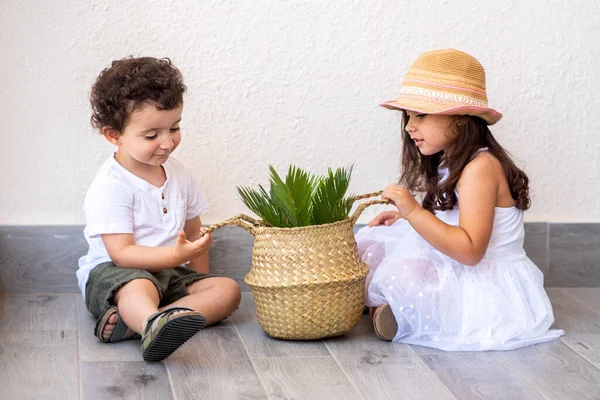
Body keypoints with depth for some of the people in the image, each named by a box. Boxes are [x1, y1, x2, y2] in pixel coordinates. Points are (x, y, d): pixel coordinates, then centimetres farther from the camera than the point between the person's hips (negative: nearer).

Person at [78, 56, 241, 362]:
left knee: (228, 290, -13)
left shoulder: (178, 174, 8)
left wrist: (202, 285, 6)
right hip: (111, 273, -7)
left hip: (169, 273, 7)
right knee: (140, 288, -39)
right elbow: (122, 253, -21)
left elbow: (194, 234, 16)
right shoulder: (111, 187, -15)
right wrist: (175, 255, -33)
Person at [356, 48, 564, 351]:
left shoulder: (481, 167, -21)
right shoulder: (450, 163, 10)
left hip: (485, 289, -10)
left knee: (402, 274, -33)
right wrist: (405, 218, 6)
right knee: (368, 242, 9)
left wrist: (413, 211, -32)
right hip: (455, 274, 10)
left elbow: (470, 250, -29)